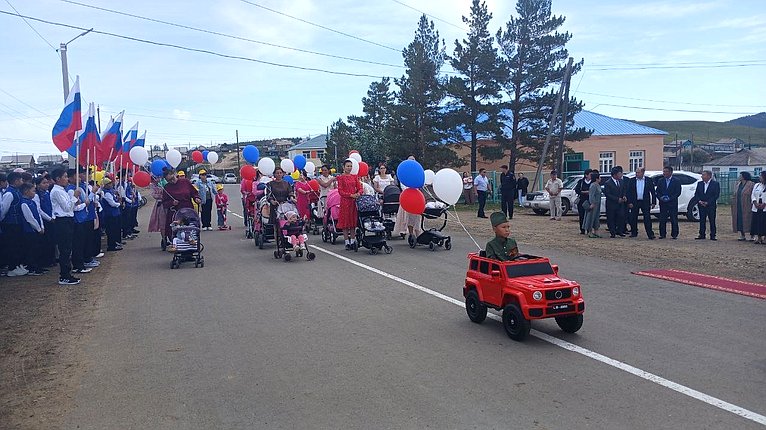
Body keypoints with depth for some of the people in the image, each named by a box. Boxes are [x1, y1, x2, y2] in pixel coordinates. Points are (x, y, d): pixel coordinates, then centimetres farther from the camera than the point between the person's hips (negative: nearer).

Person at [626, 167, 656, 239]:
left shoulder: (649, 180, 1)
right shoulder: (631, 181, 3)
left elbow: (653, 192, 3)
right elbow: (629, 192, 3)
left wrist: (653, 202, -2)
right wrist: (629, 202, -6)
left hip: (645, 202, -2)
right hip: (634, 202, 2)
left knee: (647, 218, -5)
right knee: (633, 218, 7)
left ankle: (650, 234, -3)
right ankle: (634, 233, 20)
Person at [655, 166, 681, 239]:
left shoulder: (676, 181, -1)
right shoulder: (660, 180, 10)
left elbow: (678, 192, -5)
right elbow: (657, 191, 9)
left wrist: (670, 198, -15)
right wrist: (660, 197, -10)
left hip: (672, 203, -3)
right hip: (663, 203, 3)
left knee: (674, 220, 0)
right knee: (662, 220, 3)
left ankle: (674, 235, 8)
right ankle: (662, 234, 10)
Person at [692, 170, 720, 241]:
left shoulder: (715, 183, -3)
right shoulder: (699, 184, 10)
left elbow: (716, 195, -8)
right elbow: (696, 194, 10)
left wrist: (707, 202, -14)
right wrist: (699, 201, -7)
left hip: (711, 205, -4)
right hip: (701, 205, 4)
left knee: (712, 221, 0)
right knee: (702, 220, 5)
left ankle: (712, 236, 5)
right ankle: (702, 235, 11)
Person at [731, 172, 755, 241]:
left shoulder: (751, 184, -8)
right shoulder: (738, 184, 13)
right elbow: (734, 194, 19)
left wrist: (752, 202, -16)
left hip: (746, 207, -6)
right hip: (738, 207, 6)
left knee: (747, 221, -2)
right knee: (739, 221, 6)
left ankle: (752, 236, 7)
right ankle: (742, 236, 15)